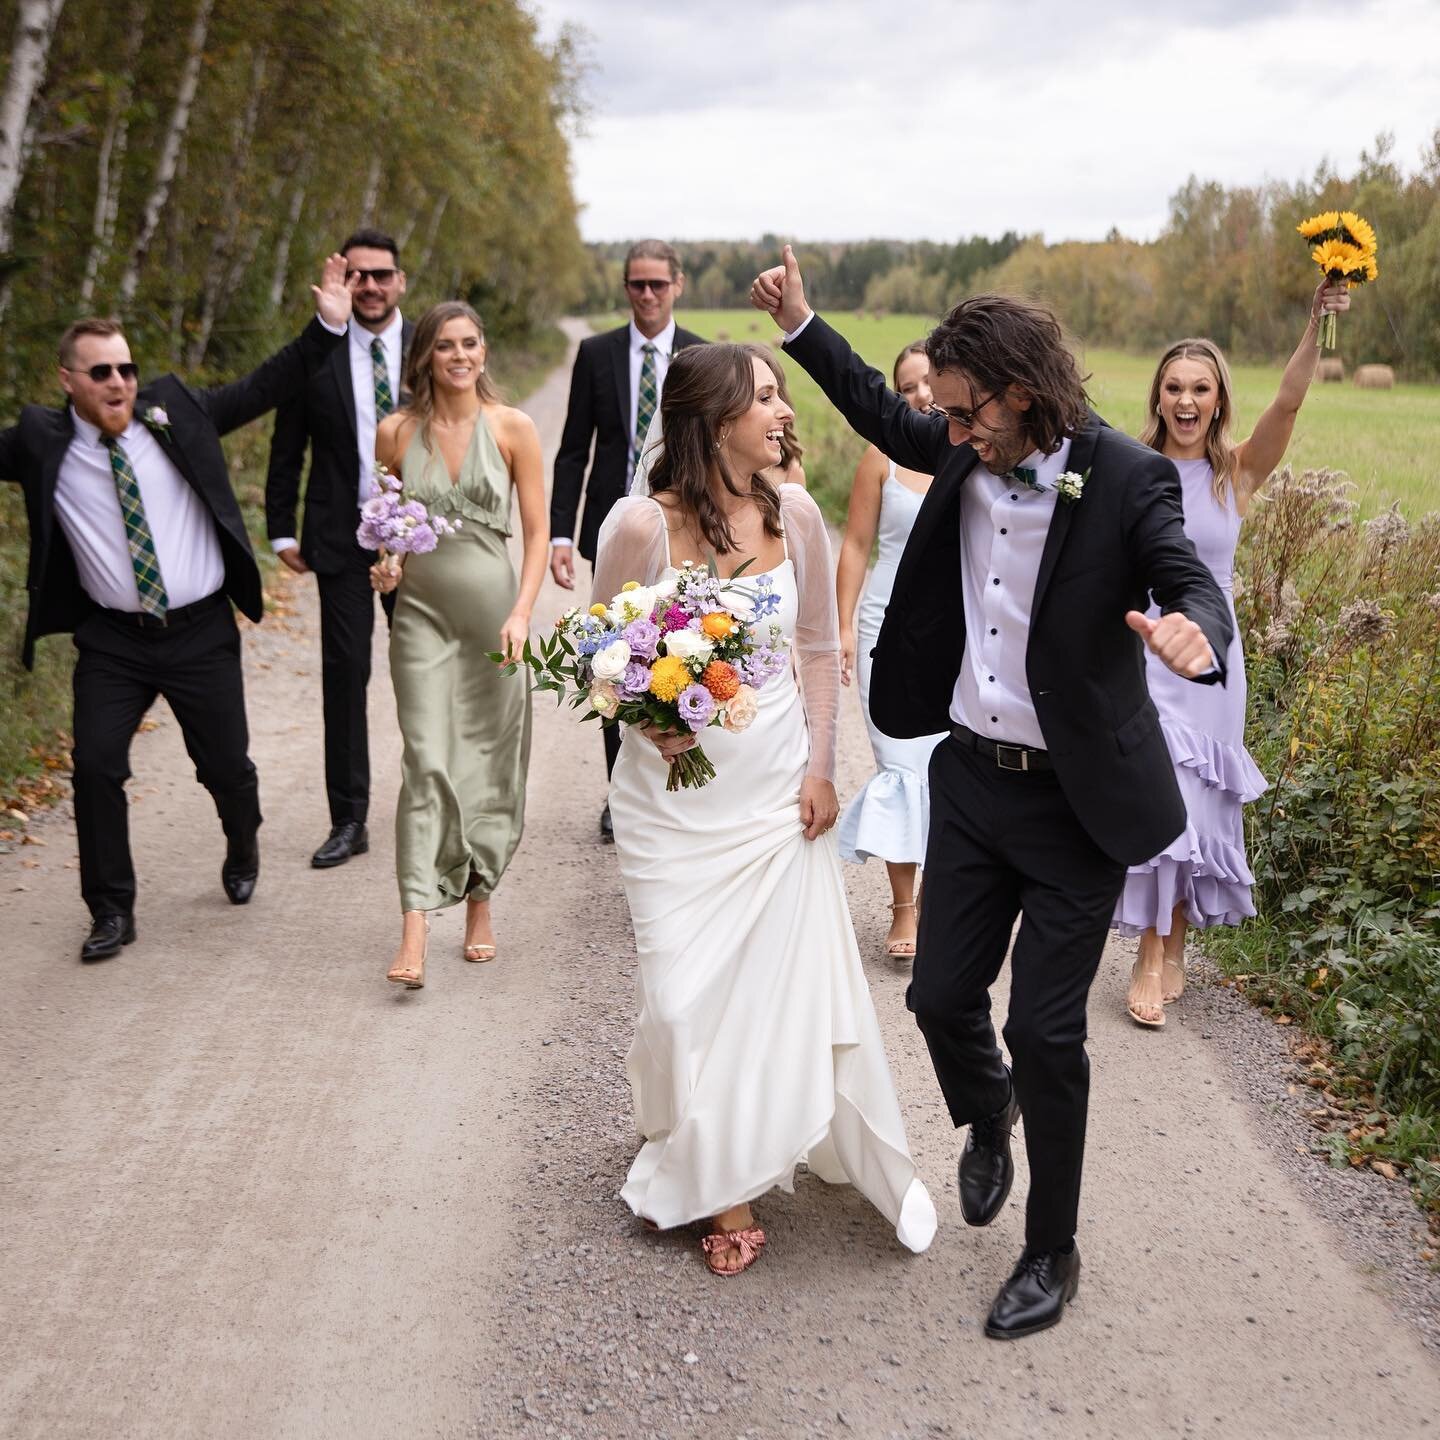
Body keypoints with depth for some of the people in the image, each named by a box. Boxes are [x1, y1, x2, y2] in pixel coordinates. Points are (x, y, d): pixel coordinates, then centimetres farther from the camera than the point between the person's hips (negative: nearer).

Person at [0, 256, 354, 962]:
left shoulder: (175, 407, -2)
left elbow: (262, 388, 2)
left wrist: (326, 327, -4)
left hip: (202, 634, 0)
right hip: (110, 639, 0)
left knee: (226, 765, 9)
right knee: (95, 765, -7)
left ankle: (242, 852, 42)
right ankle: (112, 910, 10)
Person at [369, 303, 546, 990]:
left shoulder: (512, 428, -2)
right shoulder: (395, 431, 2)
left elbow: (537, 532, -1)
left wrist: (521, 612, -13)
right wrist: (383, 565, -7)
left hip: (494, 612, 0)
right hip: (423, 614, 0)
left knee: (491, 762, 8)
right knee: (427, 763, -9)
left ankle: (480, 904, 26)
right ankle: (415, 931, -11)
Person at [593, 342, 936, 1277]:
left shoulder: (795, 514, -3)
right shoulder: (642, 524, -13)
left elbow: (819, 648, 7)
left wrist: (821, 765, 0)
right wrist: (647, 718, -19)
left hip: (777, 786, 2)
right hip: (675, 792, -2)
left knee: (798, 982, 3)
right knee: (690, 995, 2)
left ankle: (880, 1166, 26)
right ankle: (722, 1190, 24)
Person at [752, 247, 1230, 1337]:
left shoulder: (1126, 479, -16)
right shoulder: (964, 452, 0)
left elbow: (1193, 584, -24)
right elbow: (886, 419, 18)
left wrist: (1194, 632, -48)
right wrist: (800, 324, 14)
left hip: (1076, 799, -5)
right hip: (971, 777, 5)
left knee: (1047, 1031, 2)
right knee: (941, 995, 11)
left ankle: (1053, 1251, 23)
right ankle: (987, 1115, 47)